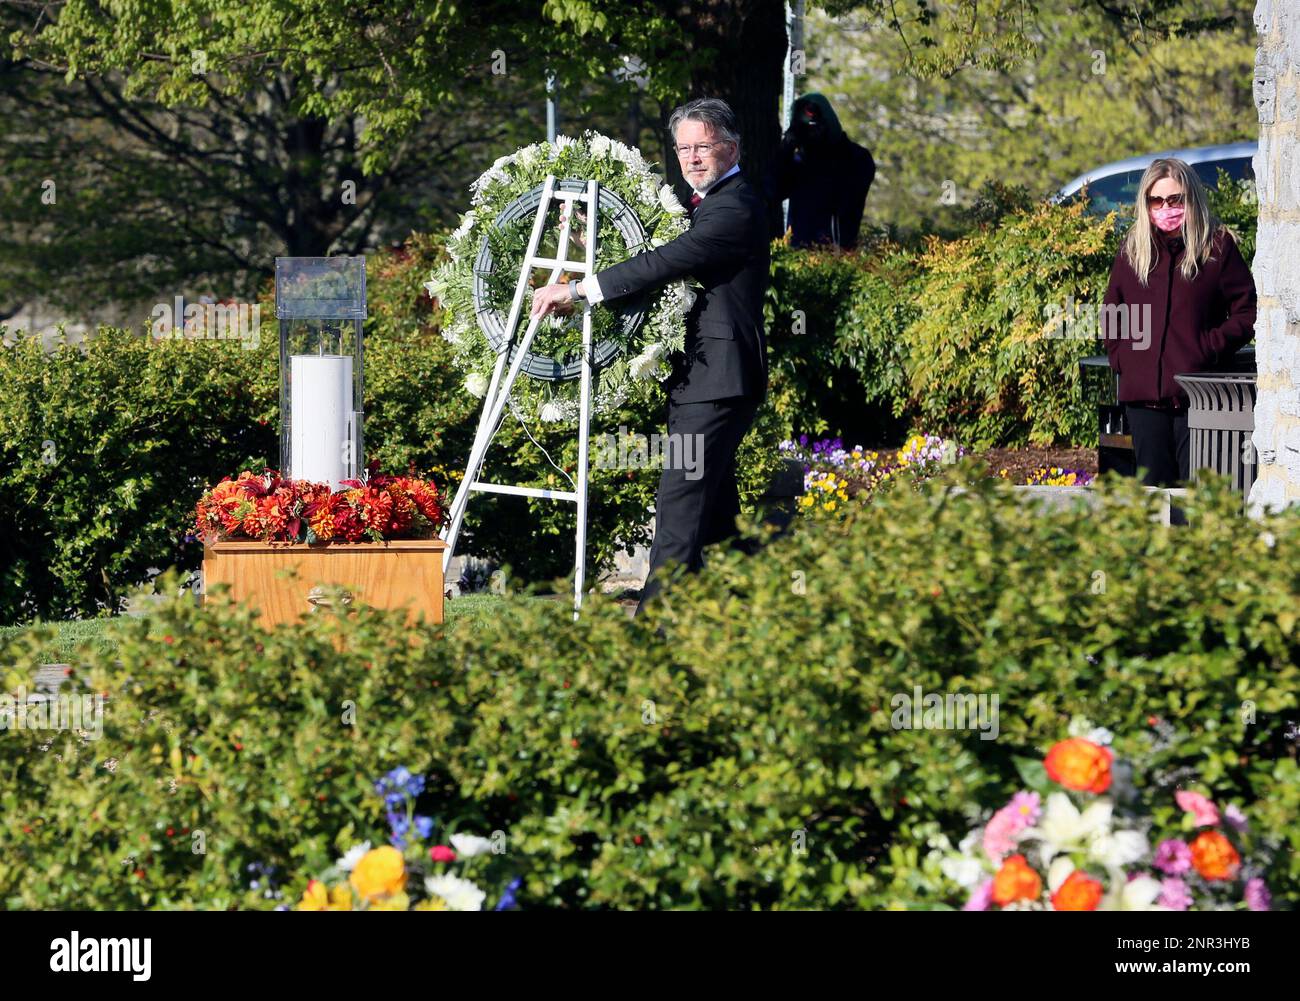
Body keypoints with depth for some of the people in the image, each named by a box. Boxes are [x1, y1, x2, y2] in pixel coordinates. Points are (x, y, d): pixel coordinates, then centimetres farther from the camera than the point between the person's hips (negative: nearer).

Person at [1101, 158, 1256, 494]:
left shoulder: (1217, 246, 1)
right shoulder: (1132, 249, 12)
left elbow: (1247, 312, 0)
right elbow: (1111, 311, 21)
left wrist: (1210, 349, -11)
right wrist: (1118, 357, 7)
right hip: (1143, 390, 4)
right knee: (1153, 487, 7)